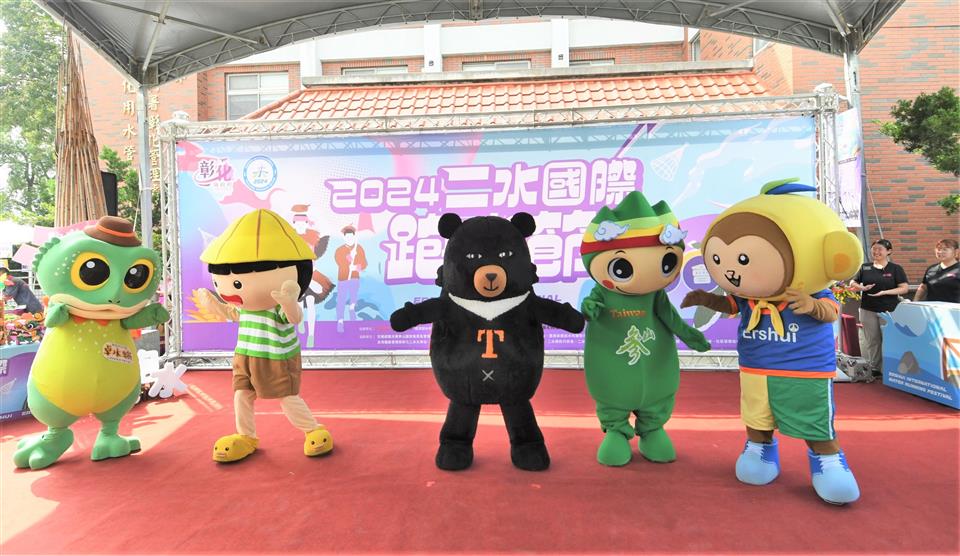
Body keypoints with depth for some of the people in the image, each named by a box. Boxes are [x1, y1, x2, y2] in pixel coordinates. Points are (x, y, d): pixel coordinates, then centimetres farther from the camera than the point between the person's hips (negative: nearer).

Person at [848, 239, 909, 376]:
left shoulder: (895, 268, 0)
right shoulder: (865, 267, 7)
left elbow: (905, 288, -5)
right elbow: (853, 283, 10)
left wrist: (885, 292, -18)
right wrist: (862, 288, -12)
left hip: (889, 310, -2)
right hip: (868, 310, 2)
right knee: (871, 340, 8)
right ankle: (873, 368, 17)